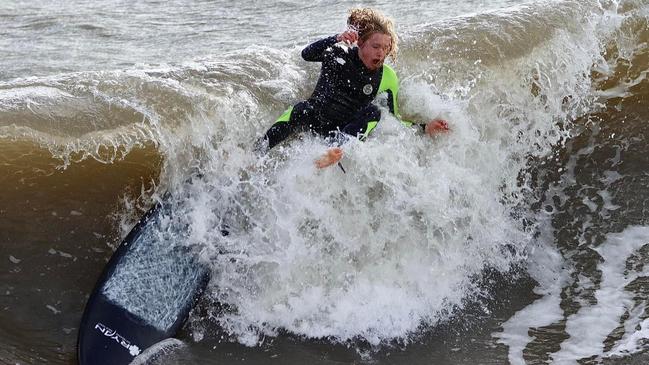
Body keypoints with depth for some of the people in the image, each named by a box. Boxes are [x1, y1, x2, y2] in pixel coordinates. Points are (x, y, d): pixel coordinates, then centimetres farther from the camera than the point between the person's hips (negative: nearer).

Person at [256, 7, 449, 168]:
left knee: (373, 111, -29)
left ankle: (336, 150, -53)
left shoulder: (387, 78, 3)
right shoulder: (340, 53, -1)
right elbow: (307, 54, -18)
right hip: (314, 118, -1)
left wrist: (425, 128, -5)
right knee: (301, 109, -35)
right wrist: (337, 39, -32)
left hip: (345, 131, 1)